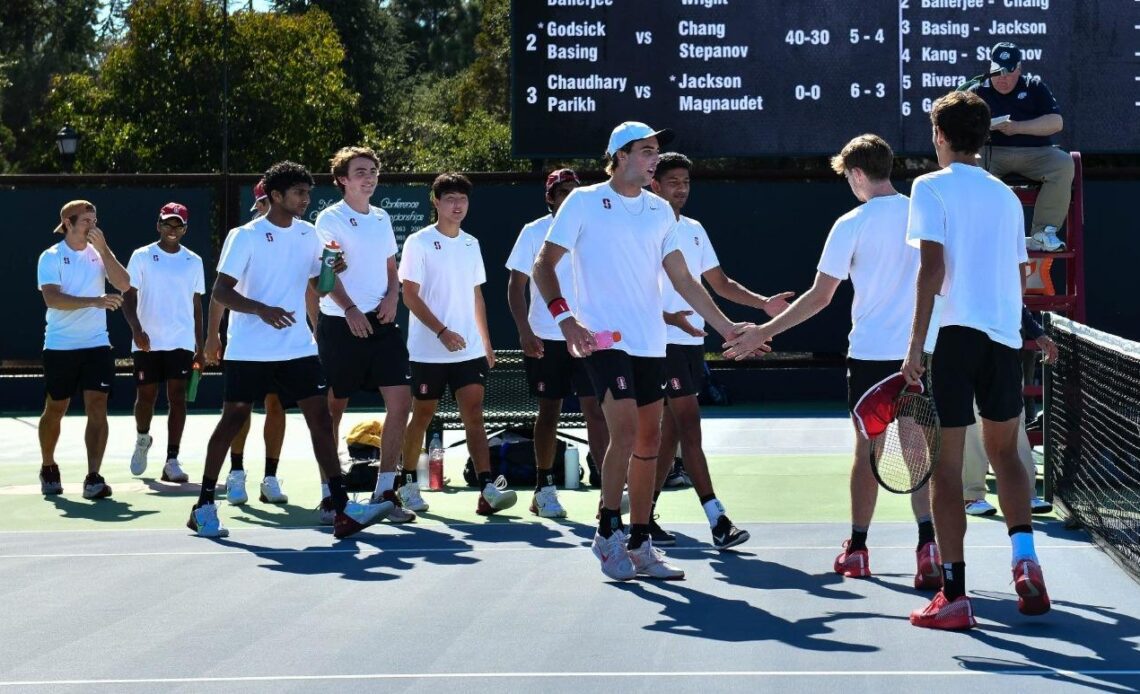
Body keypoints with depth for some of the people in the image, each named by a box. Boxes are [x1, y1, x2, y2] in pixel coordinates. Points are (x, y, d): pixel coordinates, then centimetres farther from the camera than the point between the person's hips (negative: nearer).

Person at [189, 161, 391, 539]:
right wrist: (261, 309, -28)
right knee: (232, 420, 4)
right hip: (249, 350, -4)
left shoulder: (308, 234, 8)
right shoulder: (245, 237, -7)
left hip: (298, 348, 4)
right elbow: (221, 291, -11)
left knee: (321, 418, -6)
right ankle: (204, 507, 17)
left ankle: (342, 510, -10)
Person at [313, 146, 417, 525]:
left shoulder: (382, 218, 15)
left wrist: (392, 297, 0)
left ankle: (385, 490, 3)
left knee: (400, 401, -5)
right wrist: (350, 310, -27)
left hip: (381, 323, 5)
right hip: (340, 324, -5)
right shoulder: (330, 218, -4)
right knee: (333, 409, 2)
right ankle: (329, 493, 13)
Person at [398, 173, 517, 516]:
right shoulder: (419, 243, -5)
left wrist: (486, 342, 16)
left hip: (469, 350, 4)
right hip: (428, 351, -4)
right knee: (421, 417, 6)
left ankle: (487, 490, -19)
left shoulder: (471, 244, 12)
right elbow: (410, 295, -10)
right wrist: (442, 331, -20)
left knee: (474, 416, -8)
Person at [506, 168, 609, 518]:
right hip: (546, 338, -1)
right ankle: (544, 490, 19)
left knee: (595, 409, -9)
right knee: (549, 411, 7)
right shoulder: (534, 233, 0)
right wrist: (525, 332, -11)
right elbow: (516, 286, -1)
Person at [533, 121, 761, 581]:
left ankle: (638, 544, 14)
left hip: (650, 343, 6)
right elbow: (544, 265, -1)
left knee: (649, 439, 5)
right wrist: (566, 319, -14)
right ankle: (608, 531, -1)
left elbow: (683, 280, 14)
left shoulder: (661, 211, 12)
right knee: (626, 429, -17)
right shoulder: (584, 202, -2)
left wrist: (727, 328, 8)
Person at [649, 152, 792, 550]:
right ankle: (717, 520, -17)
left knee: (669, 433, 8)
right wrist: (669, 318, -28)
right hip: (663, 342, -8)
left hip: (692, 342, 8)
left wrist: (763, 303, 4)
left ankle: (645, 515, 15)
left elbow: (721, 284, 18)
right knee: (690, 426, -13)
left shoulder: (694, 230, 16)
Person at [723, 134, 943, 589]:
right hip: (920, 351, 3)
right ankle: (928, 546, -14)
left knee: (866, 451, 9)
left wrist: (763, 333, 0)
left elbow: (819, 297, -7)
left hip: (871, 352, -2)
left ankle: (857, 550, 19)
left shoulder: (852, 224, -8)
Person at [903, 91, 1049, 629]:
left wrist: (916, 344, -11)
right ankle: (1024, 559, 5)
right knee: (1004, 451, 21)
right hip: (1006, 337, 5)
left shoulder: (932, 187, -2)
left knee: (946, 466, -1)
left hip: (956, 334, -5)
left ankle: (954, 595, -3)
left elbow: (933, 266, -11)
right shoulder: (1006, 195, 14)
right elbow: (1020, 276, 15)